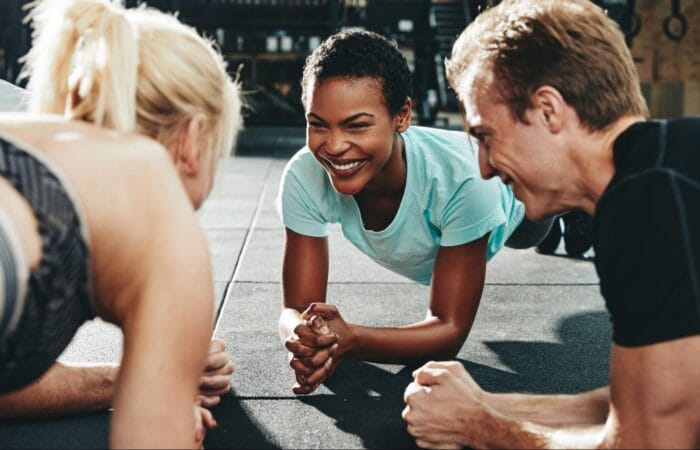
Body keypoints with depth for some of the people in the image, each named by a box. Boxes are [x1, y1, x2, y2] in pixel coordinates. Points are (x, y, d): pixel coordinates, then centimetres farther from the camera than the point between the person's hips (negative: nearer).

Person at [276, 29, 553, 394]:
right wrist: (304, 339, -60)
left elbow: (451, 330, -44)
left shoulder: (461, 179, -49)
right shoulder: (304, 177, -41)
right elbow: (297, 308, -35)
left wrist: (351, 339, -63)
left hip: (510, 195, -2)